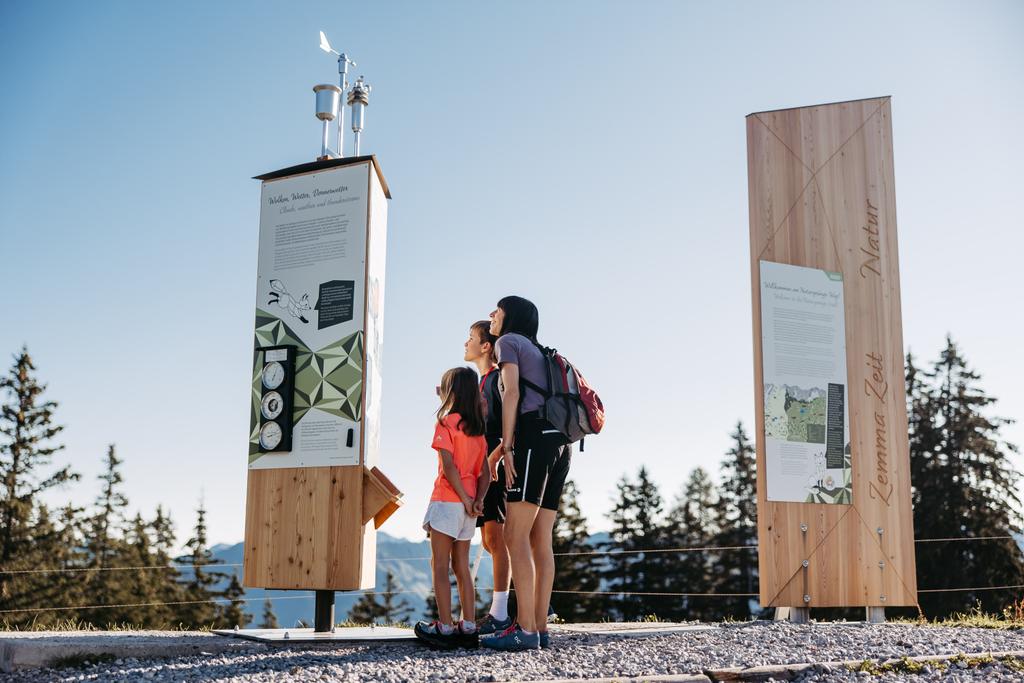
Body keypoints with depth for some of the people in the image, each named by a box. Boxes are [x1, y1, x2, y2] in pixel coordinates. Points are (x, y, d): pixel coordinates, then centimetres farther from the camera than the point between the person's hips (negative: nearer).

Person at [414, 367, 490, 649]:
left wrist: (465, 500, -14)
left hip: (447, 501, -7)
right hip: (467, 505, 7)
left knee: (439, 566, -1)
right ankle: (468, 627, 10)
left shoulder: (446, 423, -9)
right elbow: (485, 472, 8)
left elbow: (449, 466, -18)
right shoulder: (477, 429, 13)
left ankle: (445, 627, -3)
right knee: (462, 566, 12)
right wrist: (478, 499, -2)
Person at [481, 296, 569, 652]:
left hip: (534, 436, -9)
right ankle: (539, 628, 1)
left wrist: (506, 446, -13)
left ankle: (525, 629, -19)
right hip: (559, 442, 9)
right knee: (540, 541, 4)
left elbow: (511, 393, -8)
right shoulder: (539, 354, 30)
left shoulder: (509, 341, 7)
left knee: (516, 536, -12)